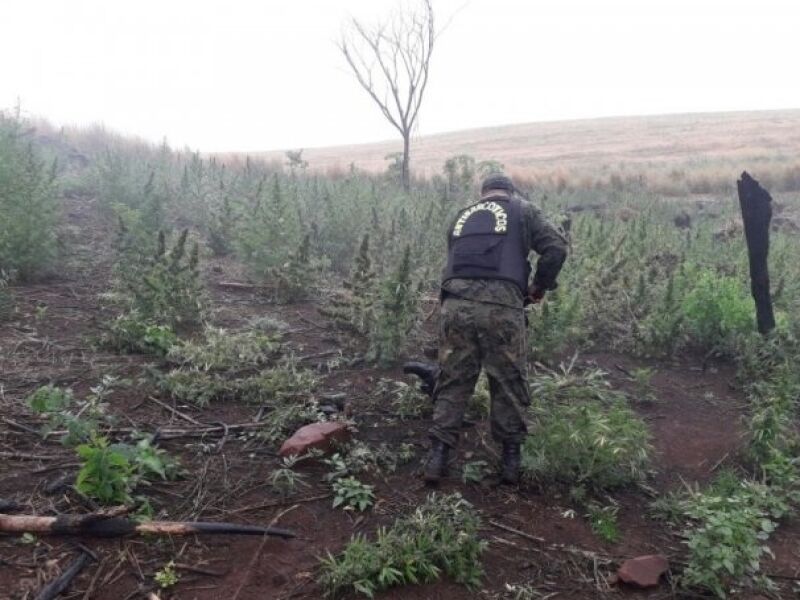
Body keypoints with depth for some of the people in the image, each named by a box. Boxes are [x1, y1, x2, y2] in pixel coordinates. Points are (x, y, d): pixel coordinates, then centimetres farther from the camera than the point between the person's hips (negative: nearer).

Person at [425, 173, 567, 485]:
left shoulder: (462, 217, 29)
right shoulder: (522, 210, 17)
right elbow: (557, 248, 6)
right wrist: (539, 287, 17)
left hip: (456, 304, 3)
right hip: (501, 306, -3)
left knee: (452, 381, 10)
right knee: (509, 383, 9)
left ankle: (437, 457, 9)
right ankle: (511, 459, 17)